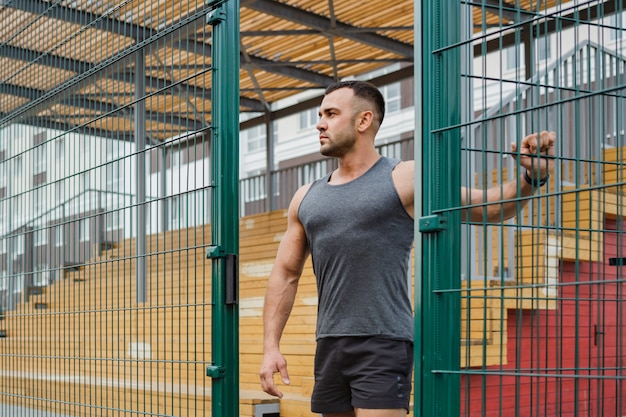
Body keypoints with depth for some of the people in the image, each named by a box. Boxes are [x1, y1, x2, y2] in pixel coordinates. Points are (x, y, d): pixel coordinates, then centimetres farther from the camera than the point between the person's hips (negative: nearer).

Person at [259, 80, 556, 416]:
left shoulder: (404, 180, 0)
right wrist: (271, 346, 7)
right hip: (329, 347, 6)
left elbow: (487, 207, -2)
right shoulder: (306, 198, 14)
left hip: (383, 343, -6)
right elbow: (285, 275, 16)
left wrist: (530, 178, -20)